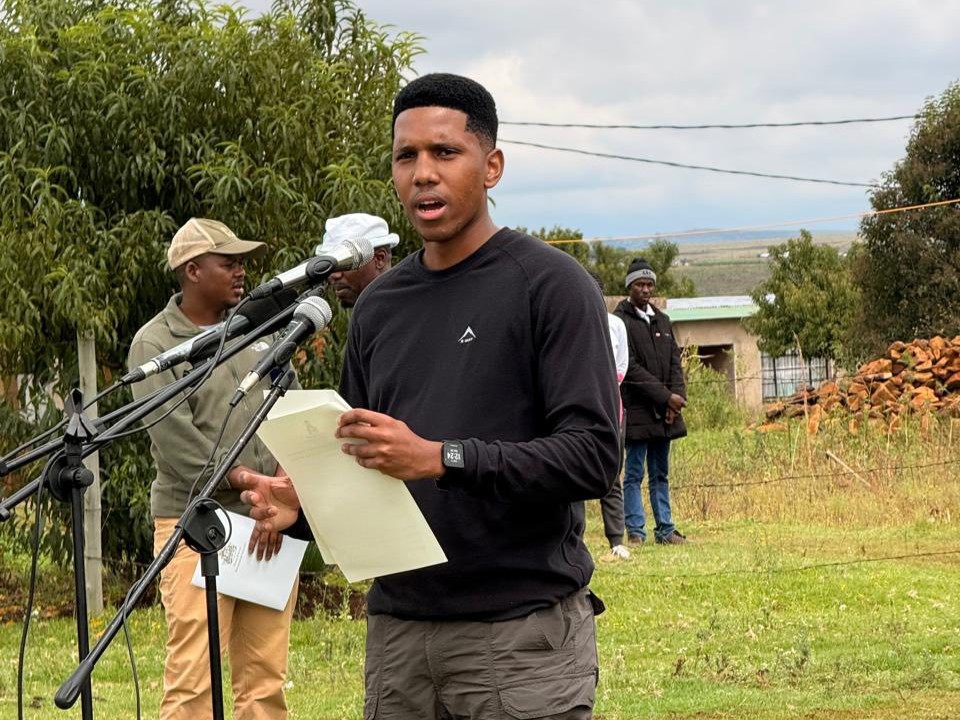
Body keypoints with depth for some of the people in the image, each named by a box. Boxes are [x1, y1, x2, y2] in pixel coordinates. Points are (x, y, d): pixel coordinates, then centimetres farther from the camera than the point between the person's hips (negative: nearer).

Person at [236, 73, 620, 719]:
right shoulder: (379, 306, 14)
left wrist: (440, 458, -23)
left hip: (522, 634, -5)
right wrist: (301, 503, 0)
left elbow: (593, 455, -14)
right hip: (398, 629, 5)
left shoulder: (550, 285, -5)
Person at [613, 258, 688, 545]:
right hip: (637, 410, -6)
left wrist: (677, 397, -3)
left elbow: (675, 362, 14)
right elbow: (630, 368, -12)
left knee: (661, 474, 10)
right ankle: (635, 530, -1)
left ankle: (665, 530, 12)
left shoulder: (662, 321, 17)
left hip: (665, 413, 6)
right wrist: (666, 396, -14)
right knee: (634, 473, -3)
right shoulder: (619, 321, -6)